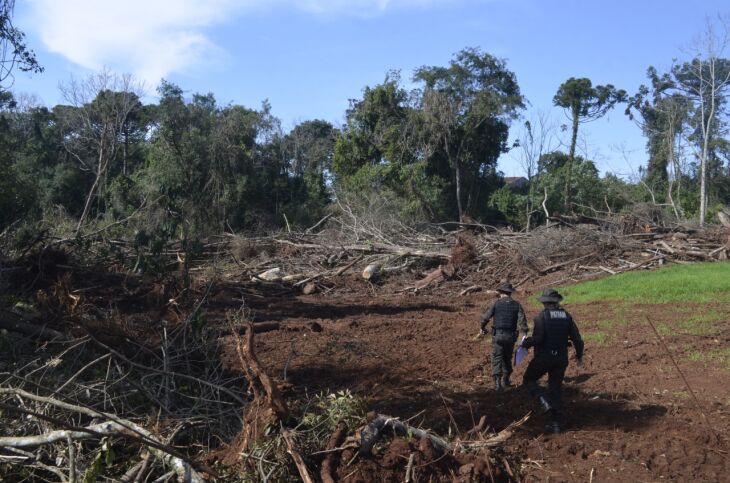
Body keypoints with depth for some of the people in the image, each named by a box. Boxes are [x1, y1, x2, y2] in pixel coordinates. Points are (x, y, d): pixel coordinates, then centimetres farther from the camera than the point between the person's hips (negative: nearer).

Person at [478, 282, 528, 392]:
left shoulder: (496, 304, -5)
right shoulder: (517, 305, 0)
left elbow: (485, 318, -3)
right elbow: (522, 321, -9)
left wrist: (481, 328, 15)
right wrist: (525, 336, -8)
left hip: (498, 335, -3)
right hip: (511, 336, 3)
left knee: (497, 359, 0)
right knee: (507, 358, 21)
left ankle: (497, 382, -13)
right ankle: (505, 380, 31)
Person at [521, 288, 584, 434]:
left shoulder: (542, 316, -12)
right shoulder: (566, 316, 3)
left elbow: (537, 339, -21)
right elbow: (577, 339, 3)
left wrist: (525, 343, -2)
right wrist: (579, 356, 17)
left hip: (543, 358, -5)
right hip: (561, 360, 5)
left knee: (529, 380, 17)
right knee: (555, 389, 14)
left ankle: (545, 402, -6)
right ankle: (556, 423, 14)